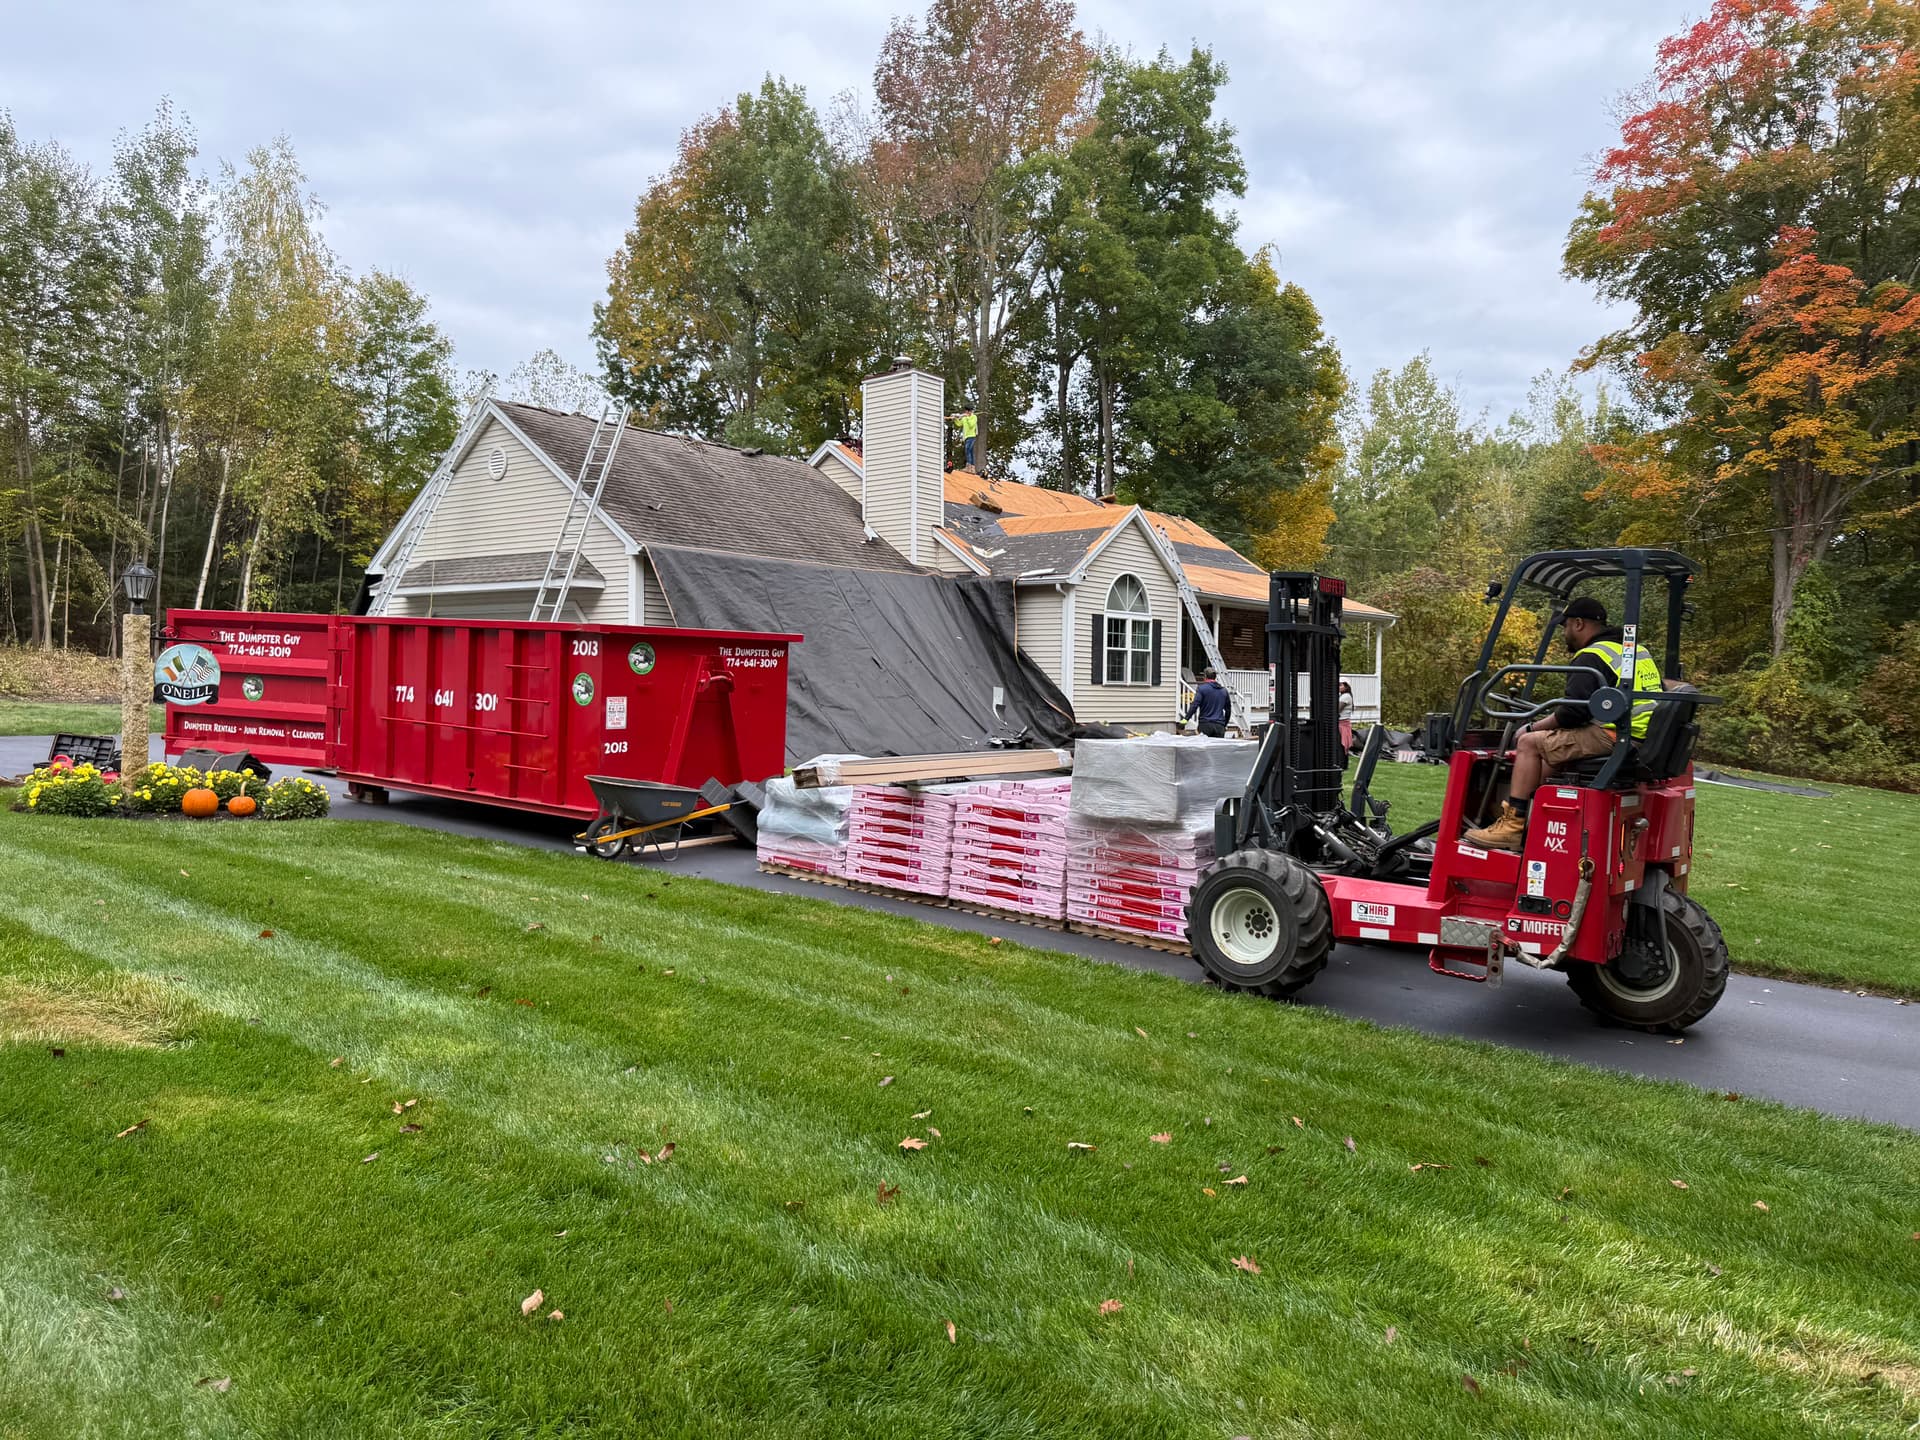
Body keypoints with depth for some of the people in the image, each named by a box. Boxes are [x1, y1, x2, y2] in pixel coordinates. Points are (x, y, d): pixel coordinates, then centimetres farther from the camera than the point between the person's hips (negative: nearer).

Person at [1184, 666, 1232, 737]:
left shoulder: (1201, 688, -1)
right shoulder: (1224, 690, 16)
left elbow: (1194, 705, -13)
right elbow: (1228, 709, 22)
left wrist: (1186, 718, -14)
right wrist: (1225, 725, 33)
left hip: (1205, 724, -4)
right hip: (1219, 726, 4)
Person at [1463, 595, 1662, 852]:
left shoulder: (1591, 658, -9)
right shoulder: (1638, 651, 22)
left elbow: (1573, 712, -17)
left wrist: (1532, 727, -2)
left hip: (1611, 739, -10)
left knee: (1530, 743, -6)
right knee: (1551, 745, 22)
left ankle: (1512, 826, -9)